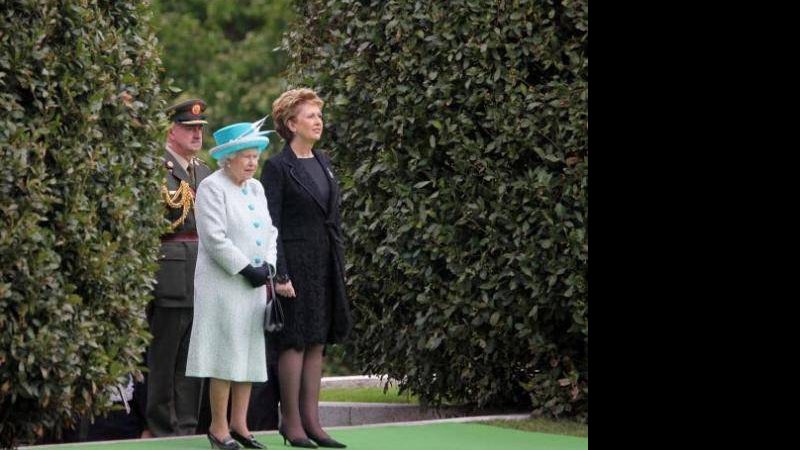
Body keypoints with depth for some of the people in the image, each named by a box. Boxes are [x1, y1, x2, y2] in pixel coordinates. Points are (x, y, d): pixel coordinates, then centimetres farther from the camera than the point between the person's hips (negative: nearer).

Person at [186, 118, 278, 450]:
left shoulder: (256, 189, 15)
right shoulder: (212, 188, -8)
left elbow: (270, 232, 15)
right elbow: (215, 238, -15)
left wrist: (268, 265, -2)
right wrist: (245, 269, -16)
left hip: (253, 286, 7)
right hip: (223, 284, -7)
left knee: (249, 356, 7)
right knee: (226, 354, -6)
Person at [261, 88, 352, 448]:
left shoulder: (322, 163, 14)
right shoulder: (277, 168, -8)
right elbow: (270, 226, -11)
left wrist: (340, 266, 14)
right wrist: (280, 275, -17)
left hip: (325, 264, 7)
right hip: (295, 260, -7)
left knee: (317, 342, 7)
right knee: (295, 342, -4)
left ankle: (311, 420, 10)